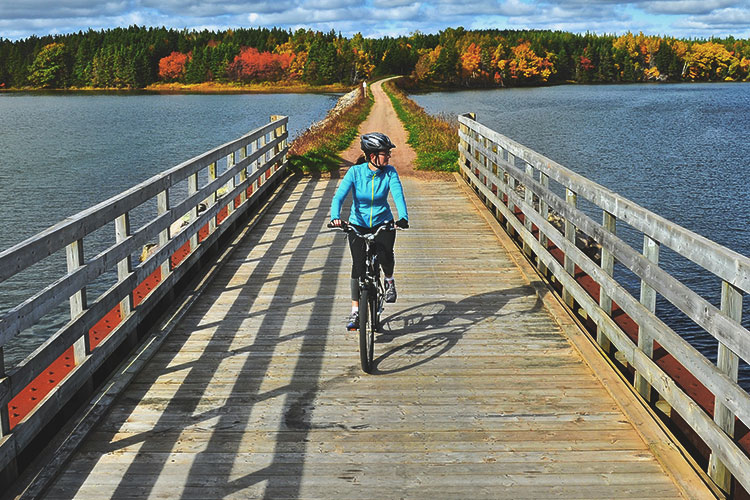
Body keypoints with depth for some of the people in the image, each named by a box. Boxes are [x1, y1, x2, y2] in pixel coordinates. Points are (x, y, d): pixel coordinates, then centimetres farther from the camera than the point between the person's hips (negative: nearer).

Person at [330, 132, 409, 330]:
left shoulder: (390, 172, -12)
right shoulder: (355, 172, -15)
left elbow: (398, 194, -23)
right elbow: (339, 196, -23)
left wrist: (403, 217, -42)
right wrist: (335, 217, -42)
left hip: (383, 223, 0)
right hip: (358, 224, 0)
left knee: (385, 255, -25)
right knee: (358, 266, -6)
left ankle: (389, 280, 10)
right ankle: (355, 312, 5)